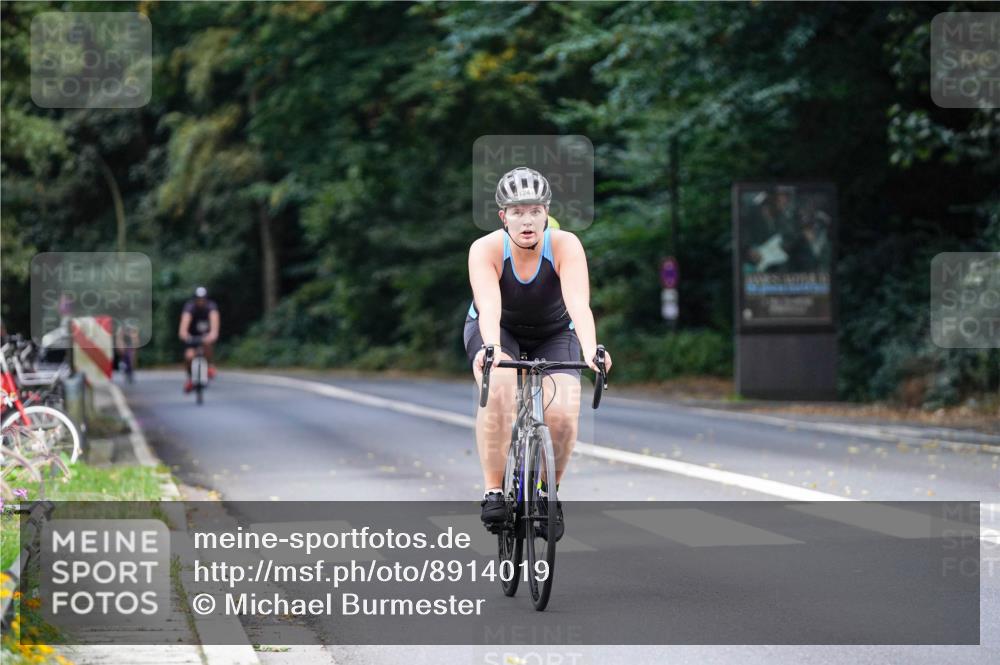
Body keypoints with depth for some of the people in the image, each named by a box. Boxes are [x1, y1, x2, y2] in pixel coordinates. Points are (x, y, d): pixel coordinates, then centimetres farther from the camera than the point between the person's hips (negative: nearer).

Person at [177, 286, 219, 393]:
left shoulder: (211, 306, -22)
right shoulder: (190, 306, -24)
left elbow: (214, 317, -42)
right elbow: (185, 318, -44)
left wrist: (213, 332, -63)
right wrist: (183, 332, -64)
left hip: (206, 334, 0)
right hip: (192, 335, 0)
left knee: (207, 342, -35)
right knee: (189, 356, -20)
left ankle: (209, 366, -15)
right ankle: (190, 379, 6)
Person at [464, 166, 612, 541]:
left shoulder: (565, 246, -27)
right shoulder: (486, 249, -27)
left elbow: (579, 303, -41)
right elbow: (488, 304, -43)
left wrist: (591, 349, -58)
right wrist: (491, 348, -62)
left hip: (554, 334, 1)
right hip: (497, 332, -1)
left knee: (563, 413, -23)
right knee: (498, 391, -32)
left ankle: (548, 491, 4)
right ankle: (493, 491, -20)